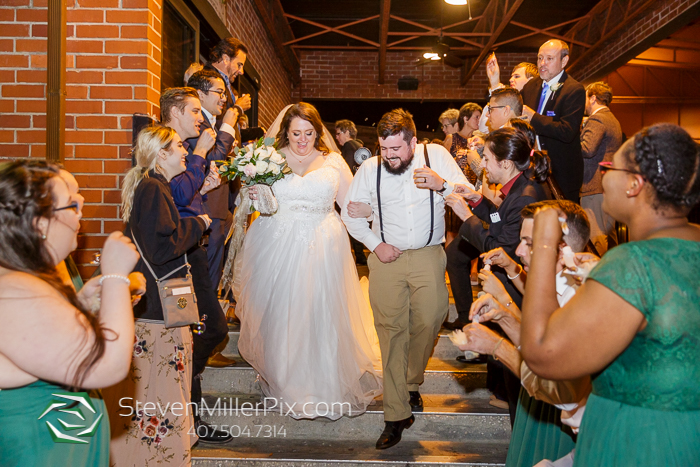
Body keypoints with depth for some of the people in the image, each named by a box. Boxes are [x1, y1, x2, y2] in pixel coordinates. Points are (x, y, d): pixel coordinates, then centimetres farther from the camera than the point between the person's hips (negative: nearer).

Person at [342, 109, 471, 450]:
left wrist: (442, 185, -22)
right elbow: (350, 213, 10)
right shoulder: (369, 169, 0)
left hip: (429, 256, 0)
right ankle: (397, 414, 8)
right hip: (388, 257, 0)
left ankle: (411, 383, 35)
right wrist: (374, 244, -2)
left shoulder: (436, 155, -2)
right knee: (391, 331, -1)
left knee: (428, 322, 3)